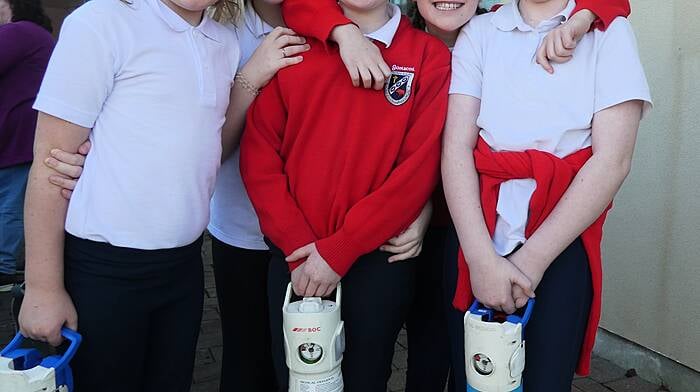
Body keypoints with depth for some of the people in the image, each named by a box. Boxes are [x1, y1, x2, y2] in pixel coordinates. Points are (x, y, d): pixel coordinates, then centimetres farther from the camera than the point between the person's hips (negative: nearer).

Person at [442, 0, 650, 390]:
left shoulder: (609, 32, 0)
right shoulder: (478, 32, 5)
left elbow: (613, 160, -9)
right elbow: (456, 146, -6)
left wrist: (533, 258, -15)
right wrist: (481, 256, -17)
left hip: (561, 244, -1)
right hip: (476, 237, 2)